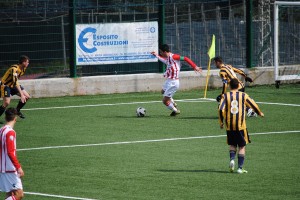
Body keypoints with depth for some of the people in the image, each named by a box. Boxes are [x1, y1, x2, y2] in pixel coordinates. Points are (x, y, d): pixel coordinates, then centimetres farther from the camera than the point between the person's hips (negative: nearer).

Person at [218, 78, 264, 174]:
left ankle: (232, 159, -8)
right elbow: (253, 105, 10)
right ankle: (240, 168, 2)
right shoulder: (243, 95, 1)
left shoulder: (225, 96, 1)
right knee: (242, 146, 8)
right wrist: (260, 113, 29)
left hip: (229, 126, 1)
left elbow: (221, 109, -8)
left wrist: (221, 122, 3)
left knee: (232, 144, 19)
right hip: (241, 125, -1)